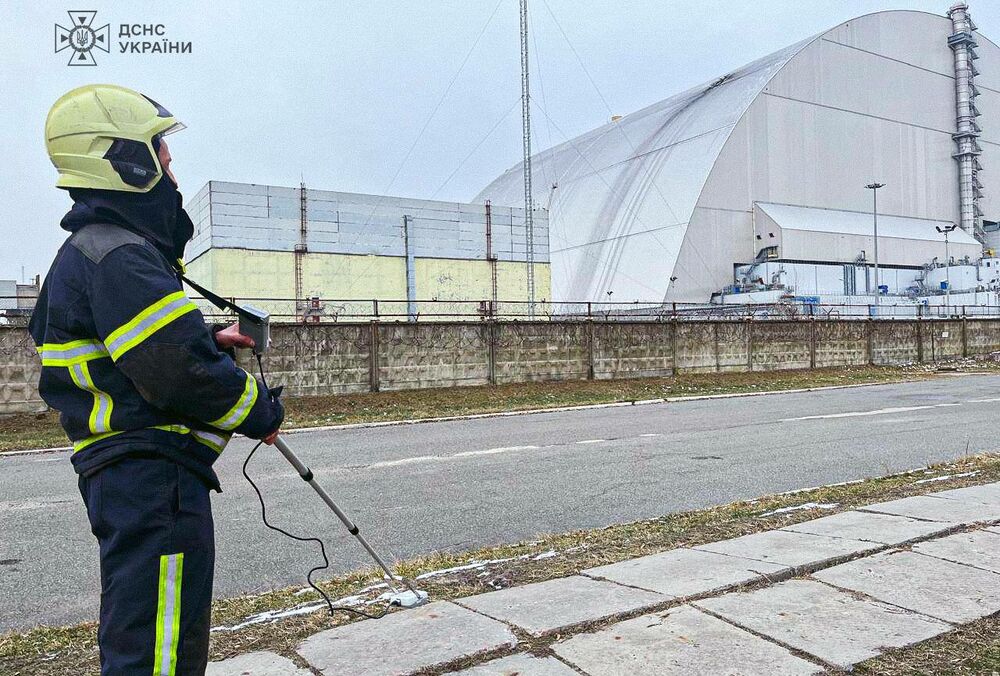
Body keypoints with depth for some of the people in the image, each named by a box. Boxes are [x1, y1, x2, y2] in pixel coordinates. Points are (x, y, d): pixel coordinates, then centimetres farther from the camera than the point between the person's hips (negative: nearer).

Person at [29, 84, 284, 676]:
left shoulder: (88, 250, 16)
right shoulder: (120, 257, -18)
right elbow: (183, 374, -25)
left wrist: (213, 339, 16)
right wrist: (261, 411, -9)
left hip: (123, 470, 11)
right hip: (153, 475, -11)